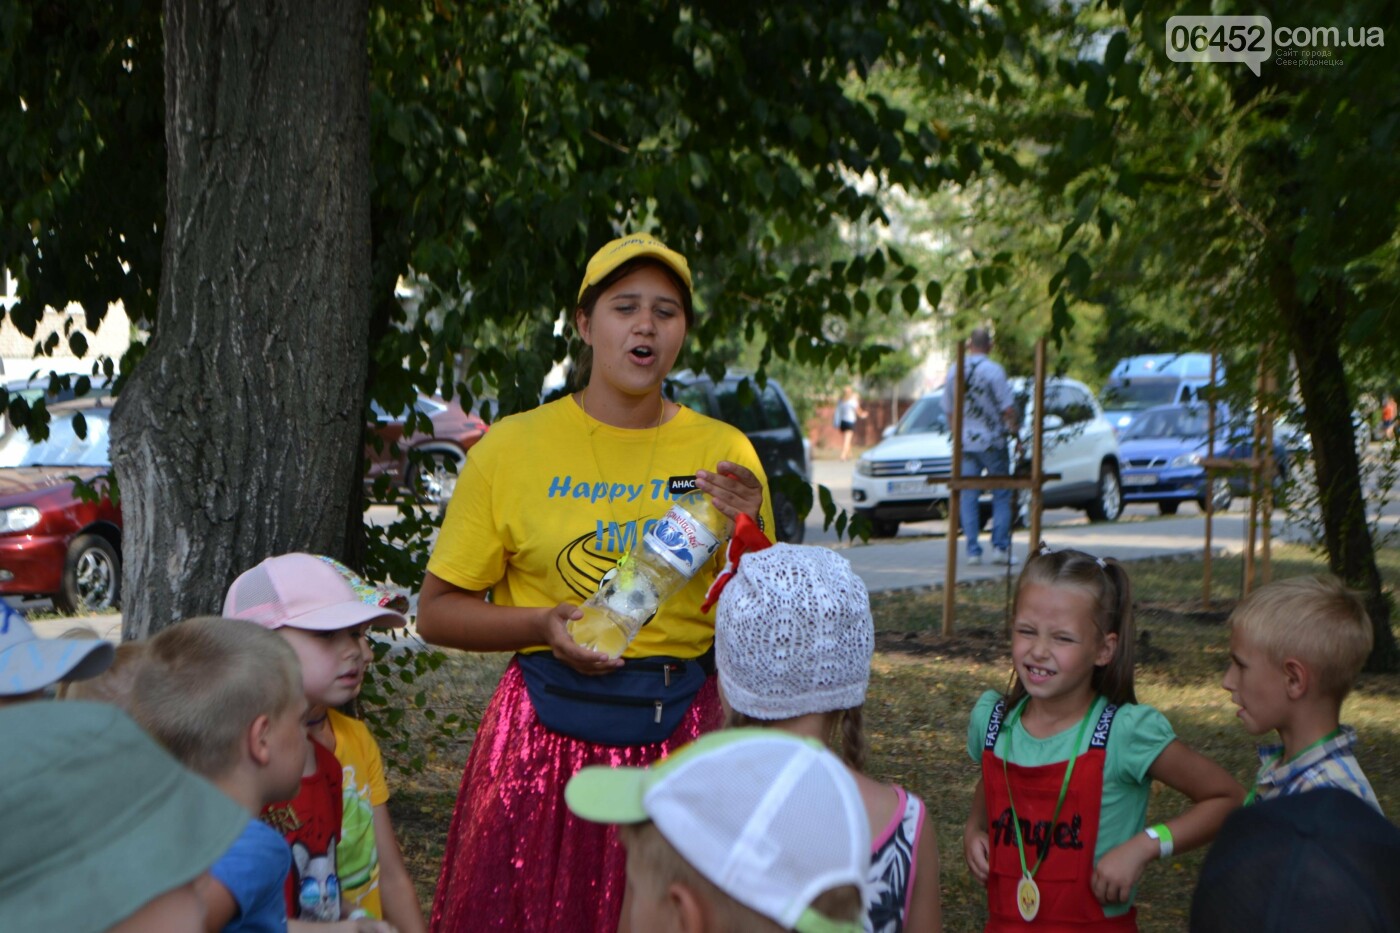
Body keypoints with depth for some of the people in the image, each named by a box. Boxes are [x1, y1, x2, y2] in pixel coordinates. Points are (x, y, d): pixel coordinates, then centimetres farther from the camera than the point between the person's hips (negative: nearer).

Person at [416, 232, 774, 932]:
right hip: (546, 735, -1)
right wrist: (544, 625, -12)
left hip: (678, 734, 1)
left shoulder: (723, 453, 5)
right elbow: (435, 613, 3)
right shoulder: (513, 447, 0)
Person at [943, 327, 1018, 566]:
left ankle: (973, 550, 3)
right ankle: (1000, 547, 0)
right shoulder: (994, 370, -10)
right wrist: (1013, 428, 5)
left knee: (968, 497, 6)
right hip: (992, 441, -4)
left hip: (964, 442, 4)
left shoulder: (954, 370, 4)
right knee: (1001, 495, 6)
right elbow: (1008, 408, -12)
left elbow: (949, 410, 13)